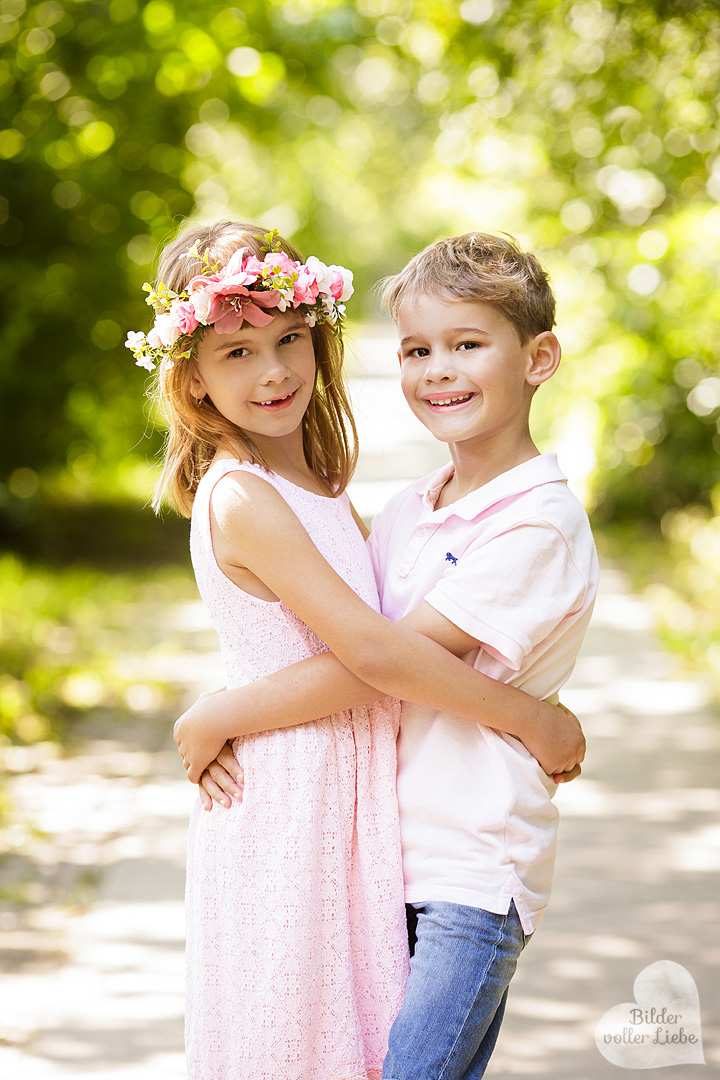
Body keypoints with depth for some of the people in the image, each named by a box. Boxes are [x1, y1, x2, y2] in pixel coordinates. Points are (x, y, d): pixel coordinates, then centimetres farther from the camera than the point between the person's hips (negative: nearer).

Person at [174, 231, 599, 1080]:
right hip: (386, 855, 7)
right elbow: (315, 638, 17)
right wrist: (226, 729, -1)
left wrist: (209, 717, -12)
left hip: (474, 871, -7)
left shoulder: (540, 525, -14)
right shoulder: (407, 512, 11)